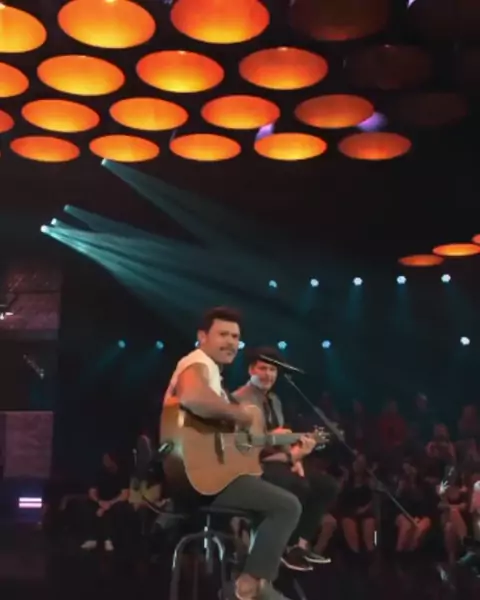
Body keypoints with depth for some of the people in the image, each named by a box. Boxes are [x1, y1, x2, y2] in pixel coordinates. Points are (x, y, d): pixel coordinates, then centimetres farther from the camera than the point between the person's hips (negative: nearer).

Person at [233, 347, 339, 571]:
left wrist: (295, 457, -3)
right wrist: (289, 455, -23)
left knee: (328, 486, 1)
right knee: (300, 486, -31)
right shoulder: (239, 399, -9)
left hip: (280, 460, 9)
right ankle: (288, 546, -12)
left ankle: (302, 543, 5)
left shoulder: (274, 400, 19)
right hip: (254, 463, -9)